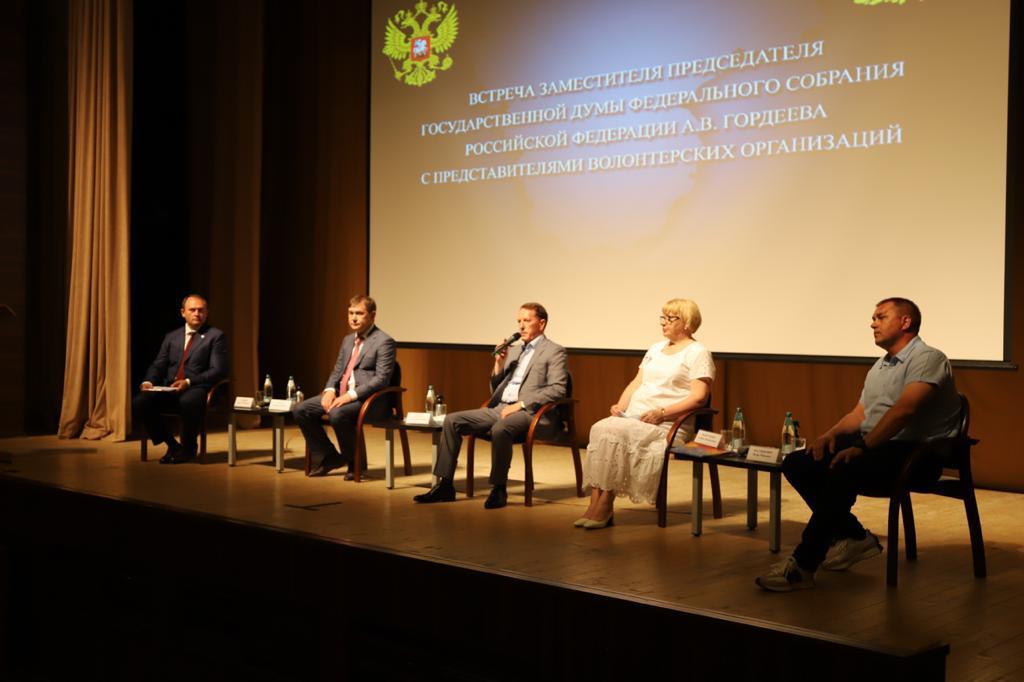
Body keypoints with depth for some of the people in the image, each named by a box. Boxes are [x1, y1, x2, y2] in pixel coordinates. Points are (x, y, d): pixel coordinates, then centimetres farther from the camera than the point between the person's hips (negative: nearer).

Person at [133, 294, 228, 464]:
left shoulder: (215, 336, 4)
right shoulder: (171, 336, 20)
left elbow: (218, 370, -6)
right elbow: (158, 365, 15)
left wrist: (189, 381, -18)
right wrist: (149, 381, -8)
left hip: (197, 389, -5)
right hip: (169, 389, 5)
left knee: (188, 402, -39)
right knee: (139, 402, -21)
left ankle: (188, 448, -11)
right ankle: (172, 444, -2)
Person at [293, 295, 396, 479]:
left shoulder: (384, 342, -8)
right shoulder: (348, 340, 19)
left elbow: (381, 379, -16)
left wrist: (351, 395, -24)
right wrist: (330, 390, -2)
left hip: (367, 398, -8)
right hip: (340, 394, 8)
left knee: (337, 414, -36)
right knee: (300, 410, -6)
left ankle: (355, 462, -12)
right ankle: (329, 457, 7)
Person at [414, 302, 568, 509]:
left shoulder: (554, 351, 1)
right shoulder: (513, 350, 22)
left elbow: (557, 389, -13)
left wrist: (521, 404, -18)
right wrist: (499, 363, 5)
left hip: (530, 412, -7)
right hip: (499, 408, 7)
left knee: (500, 429, -38)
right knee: (452, 421, -8)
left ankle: (499, 489, -22)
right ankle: (445, 485, -6)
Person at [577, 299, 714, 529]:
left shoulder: (698, 353, 0)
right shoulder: (655, 349, 24)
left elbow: (698, 397, -11)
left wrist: (662, 413, -20)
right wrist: (620, 406, 3)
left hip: (668, 426, -7)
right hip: (633, 418, 7)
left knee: (614, 433, -30)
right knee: (599, 429, -24)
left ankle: (605, 507, -21)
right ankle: (595, 505, -29)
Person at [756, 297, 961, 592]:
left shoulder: (927, 358, -8)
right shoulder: (879, 367, 23)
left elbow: (904, 409, -22)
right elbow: (859, 413, 20)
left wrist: (862, 447, -29)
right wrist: (831, 434, -1)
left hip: (915, 452, -9)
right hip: (871, 444, 10)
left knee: (844, 470, -36)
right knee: (796, 464, -5)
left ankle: (802, 565, -32)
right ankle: (854, 538, -1)